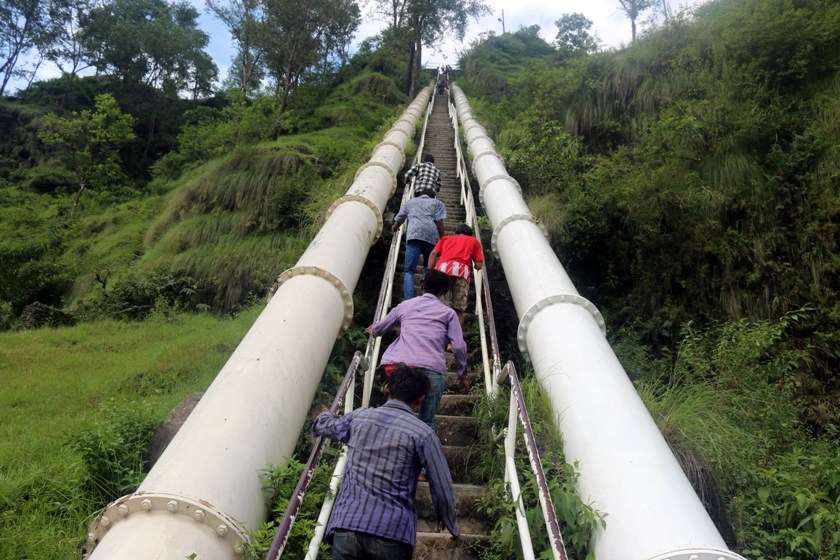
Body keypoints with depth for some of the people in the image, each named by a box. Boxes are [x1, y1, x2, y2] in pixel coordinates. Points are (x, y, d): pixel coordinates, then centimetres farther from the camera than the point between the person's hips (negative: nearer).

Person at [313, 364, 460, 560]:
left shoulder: (358, 417, 8)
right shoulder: (422, 433, -4)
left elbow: (321, 426, 28)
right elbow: (442, 488, 0)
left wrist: (326, 415, 52)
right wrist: (452, 526, 19)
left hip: (346, 526, 3)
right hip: (392, 534, -2)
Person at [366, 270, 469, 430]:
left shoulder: (405, 305, 21)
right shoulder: (448, 312, 16)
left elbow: (378, 329, 33)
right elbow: (459, 346, 7)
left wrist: (372, 330, 56)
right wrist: (462, 374, 19)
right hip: (432, 370, -1)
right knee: (427, 423, 7)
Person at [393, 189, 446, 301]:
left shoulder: (410, 202, 32)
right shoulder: (438, 203, 27)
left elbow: (398, 220, 40)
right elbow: (439, 221, 9)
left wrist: (394, 228, 62)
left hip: (414, 234, -1)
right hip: (432, 235, 1)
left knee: (409, 271, -9)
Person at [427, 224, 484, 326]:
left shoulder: (445, 238, 34)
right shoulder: (474, 241, 30)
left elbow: (434, 253, 15)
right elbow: (479, 265, 17)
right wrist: (473, 265, 39)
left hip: (443, 268, 1)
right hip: (462, 270, -1)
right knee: (458, 309, -3)